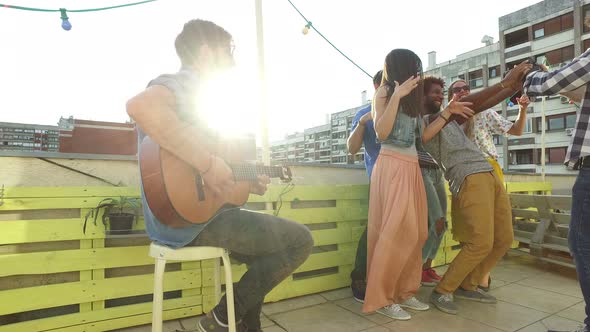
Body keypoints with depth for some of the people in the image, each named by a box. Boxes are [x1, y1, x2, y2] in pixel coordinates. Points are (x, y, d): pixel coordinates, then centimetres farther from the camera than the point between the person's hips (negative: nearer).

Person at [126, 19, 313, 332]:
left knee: (272, 243, 25)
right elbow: (140, 106, -38)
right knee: (300, 240, -10)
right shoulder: (182, 83, -11)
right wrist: (207, 163, -32)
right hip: (186, 219, -10)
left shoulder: (193, 95, 18)